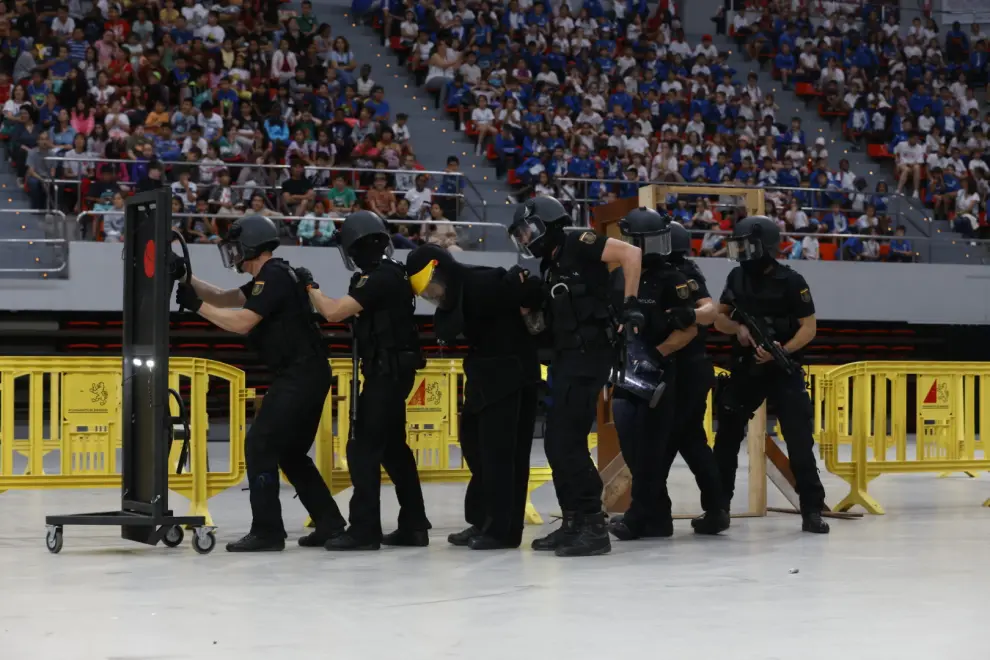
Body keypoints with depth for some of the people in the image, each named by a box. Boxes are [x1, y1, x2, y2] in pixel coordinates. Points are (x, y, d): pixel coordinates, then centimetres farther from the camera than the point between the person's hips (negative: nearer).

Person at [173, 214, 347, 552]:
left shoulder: (274, 276, -14)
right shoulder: (271, 276, 17)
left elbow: (241, 322, -21)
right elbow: (224, 299, 19)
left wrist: (196, 305, -15)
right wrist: (187, 279, 10)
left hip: (301, 377, -11)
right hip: (305, 375, 11)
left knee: (259, 445, -9)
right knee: (290, 452, 17)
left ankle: (267, 531, -8)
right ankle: (330, 524, 19)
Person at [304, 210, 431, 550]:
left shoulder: (379, 279, -19)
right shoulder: (389, 274, 12)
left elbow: (334, 312, -23)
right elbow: (346, 310, 20)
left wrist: (311, 289, -7)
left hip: (388, 371, -10)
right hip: (392, 370, 10)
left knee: (364, 448, -8)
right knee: (393, 448, 16)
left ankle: (364, 529, -8)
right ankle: (414, 525, 20)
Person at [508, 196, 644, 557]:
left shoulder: (577, 245, -7)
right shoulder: (549, 266, 19)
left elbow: (631, 253, -16)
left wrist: (630, 304, -19)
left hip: (587, 355, -10)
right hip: (567, 357, 10)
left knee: (567, 441, -13)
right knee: (556, 443, 11)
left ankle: (594, 527, -11)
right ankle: (574, 522, 19)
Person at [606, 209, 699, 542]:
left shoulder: (671, 280, -6)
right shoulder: (617, 277, 10)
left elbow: (690, 329, -10)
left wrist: (658, 354, -19)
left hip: (658, 374, -6)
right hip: (625, 373, 6)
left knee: (649, 447, -5)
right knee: (630, 445, 6)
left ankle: (639, 517, -2)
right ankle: (657, 517, 15)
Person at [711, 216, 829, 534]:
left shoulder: (791, 281, -11)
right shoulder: (737, 277, 5)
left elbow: (809, 327, -11)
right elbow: (719, 317, 11)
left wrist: (784, 350, -26)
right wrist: (737, 328, -11)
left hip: (784, 371, -5)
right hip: (745, 370, 5)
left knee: (800, 441, -6)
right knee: (727, 437, 6)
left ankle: (811, 511, 1)